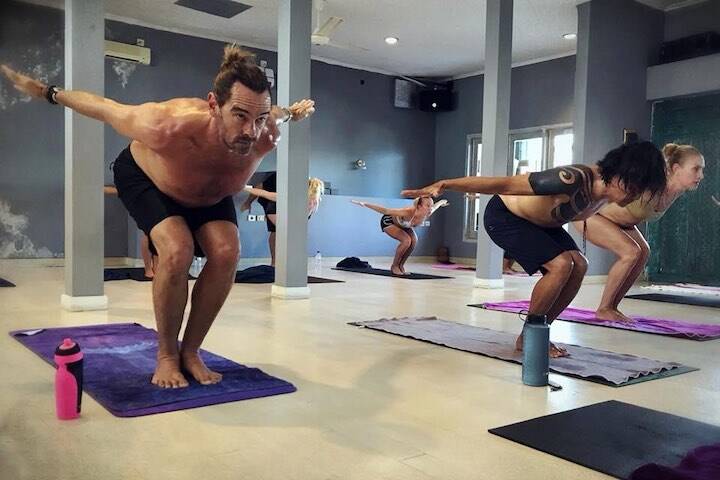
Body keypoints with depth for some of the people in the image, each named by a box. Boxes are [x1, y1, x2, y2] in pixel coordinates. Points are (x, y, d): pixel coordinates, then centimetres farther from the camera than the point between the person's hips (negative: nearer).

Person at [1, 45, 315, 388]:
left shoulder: (265, 137, -34)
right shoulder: (170, 127, -44)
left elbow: (276, 115, -8)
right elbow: (104, 108, -25)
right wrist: (46, 92, -11)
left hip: (210, 193, 4)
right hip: (144, 176, -3)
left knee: (226, 253, -20)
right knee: (177, 251, -27)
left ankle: (190, 351, 0)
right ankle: (166, 355, -5)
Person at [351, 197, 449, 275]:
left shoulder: (427, 214, -26)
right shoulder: (408, 212, -44)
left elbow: (435, 206, -2)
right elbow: (386, 211, -39)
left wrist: (441, 202, 20)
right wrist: (365, 204, -39)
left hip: (402, 224, 6)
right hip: (388, 222, -6)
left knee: (414, 240, -15)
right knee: (406, 240, -24)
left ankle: (401, 265, 2)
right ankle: (394, 266, -6)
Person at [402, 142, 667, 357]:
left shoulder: (607, 187, -11)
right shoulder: (573, 180, -36)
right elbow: (504, 184, -37)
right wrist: (445, 185, -37)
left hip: (539, 221, 8)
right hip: (503, 216, -8)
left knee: (579, 264, -7)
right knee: (560, 265, -21)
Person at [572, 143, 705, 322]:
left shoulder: (678, 190, -8)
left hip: (609, 215, 9)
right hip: (586, 211, -9)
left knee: (643, 252, 3)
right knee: (631, 252, -17)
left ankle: (611, 307, 11)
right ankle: (603, 309, -4)